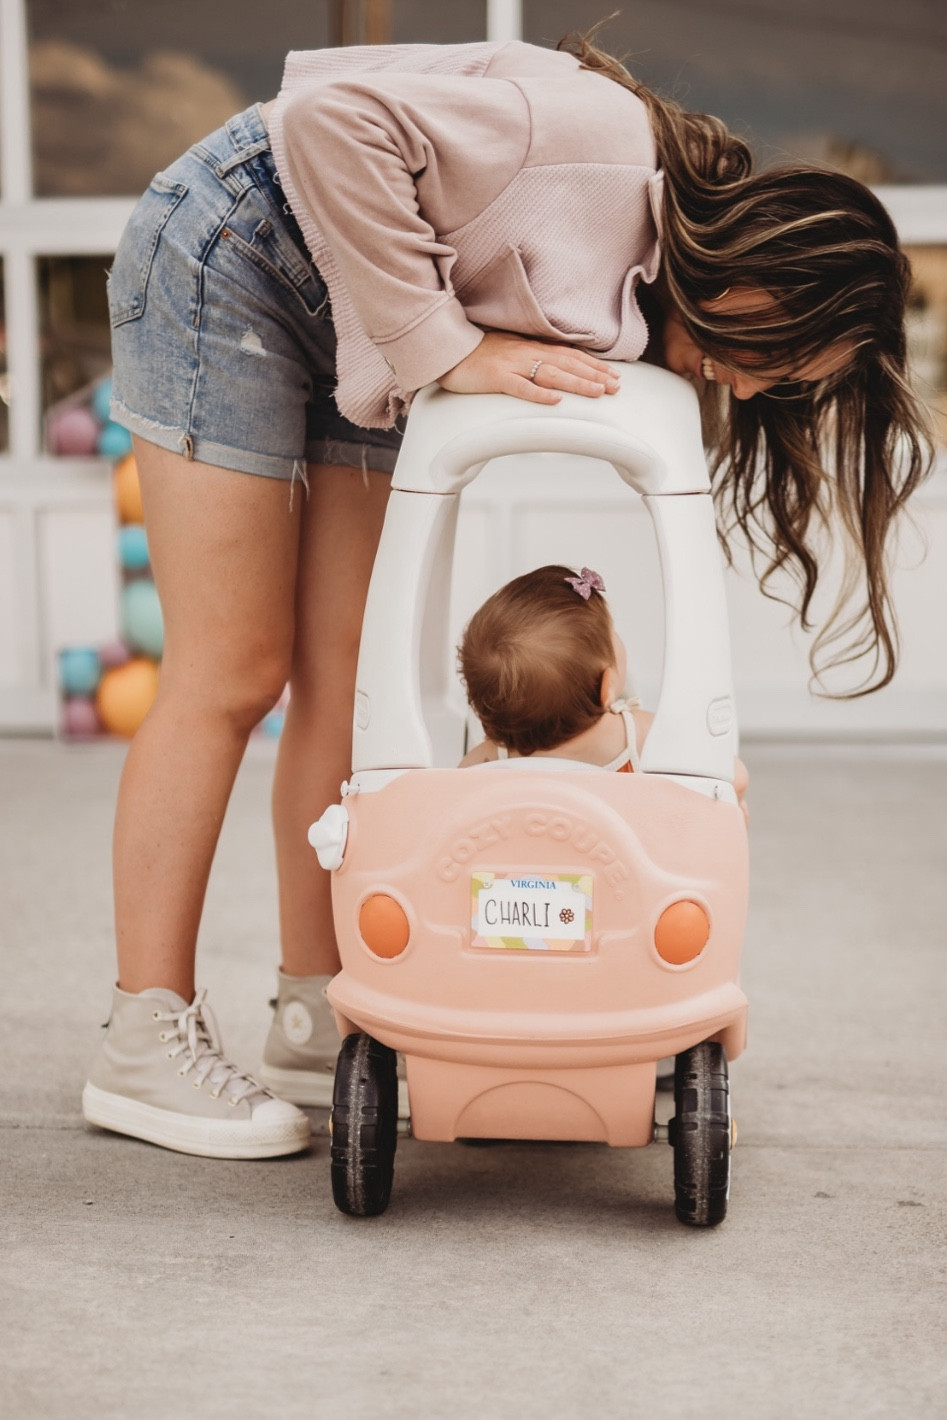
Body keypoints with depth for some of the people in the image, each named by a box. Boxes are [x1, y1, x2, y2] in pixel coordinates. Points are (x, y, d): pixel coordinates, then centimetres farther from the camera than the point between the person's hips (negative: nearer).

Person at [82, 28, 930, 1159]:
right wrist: (448, 347, -30)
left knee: (352, 677, 1)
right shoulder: (598, 146, -29)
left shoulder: (641, 323, -3)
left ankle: (316, 1026, 8)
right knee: (232, 676, -9)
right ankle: (144, 1047, -1)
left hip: (352, 338, 8)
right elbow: (330, 112, -35)